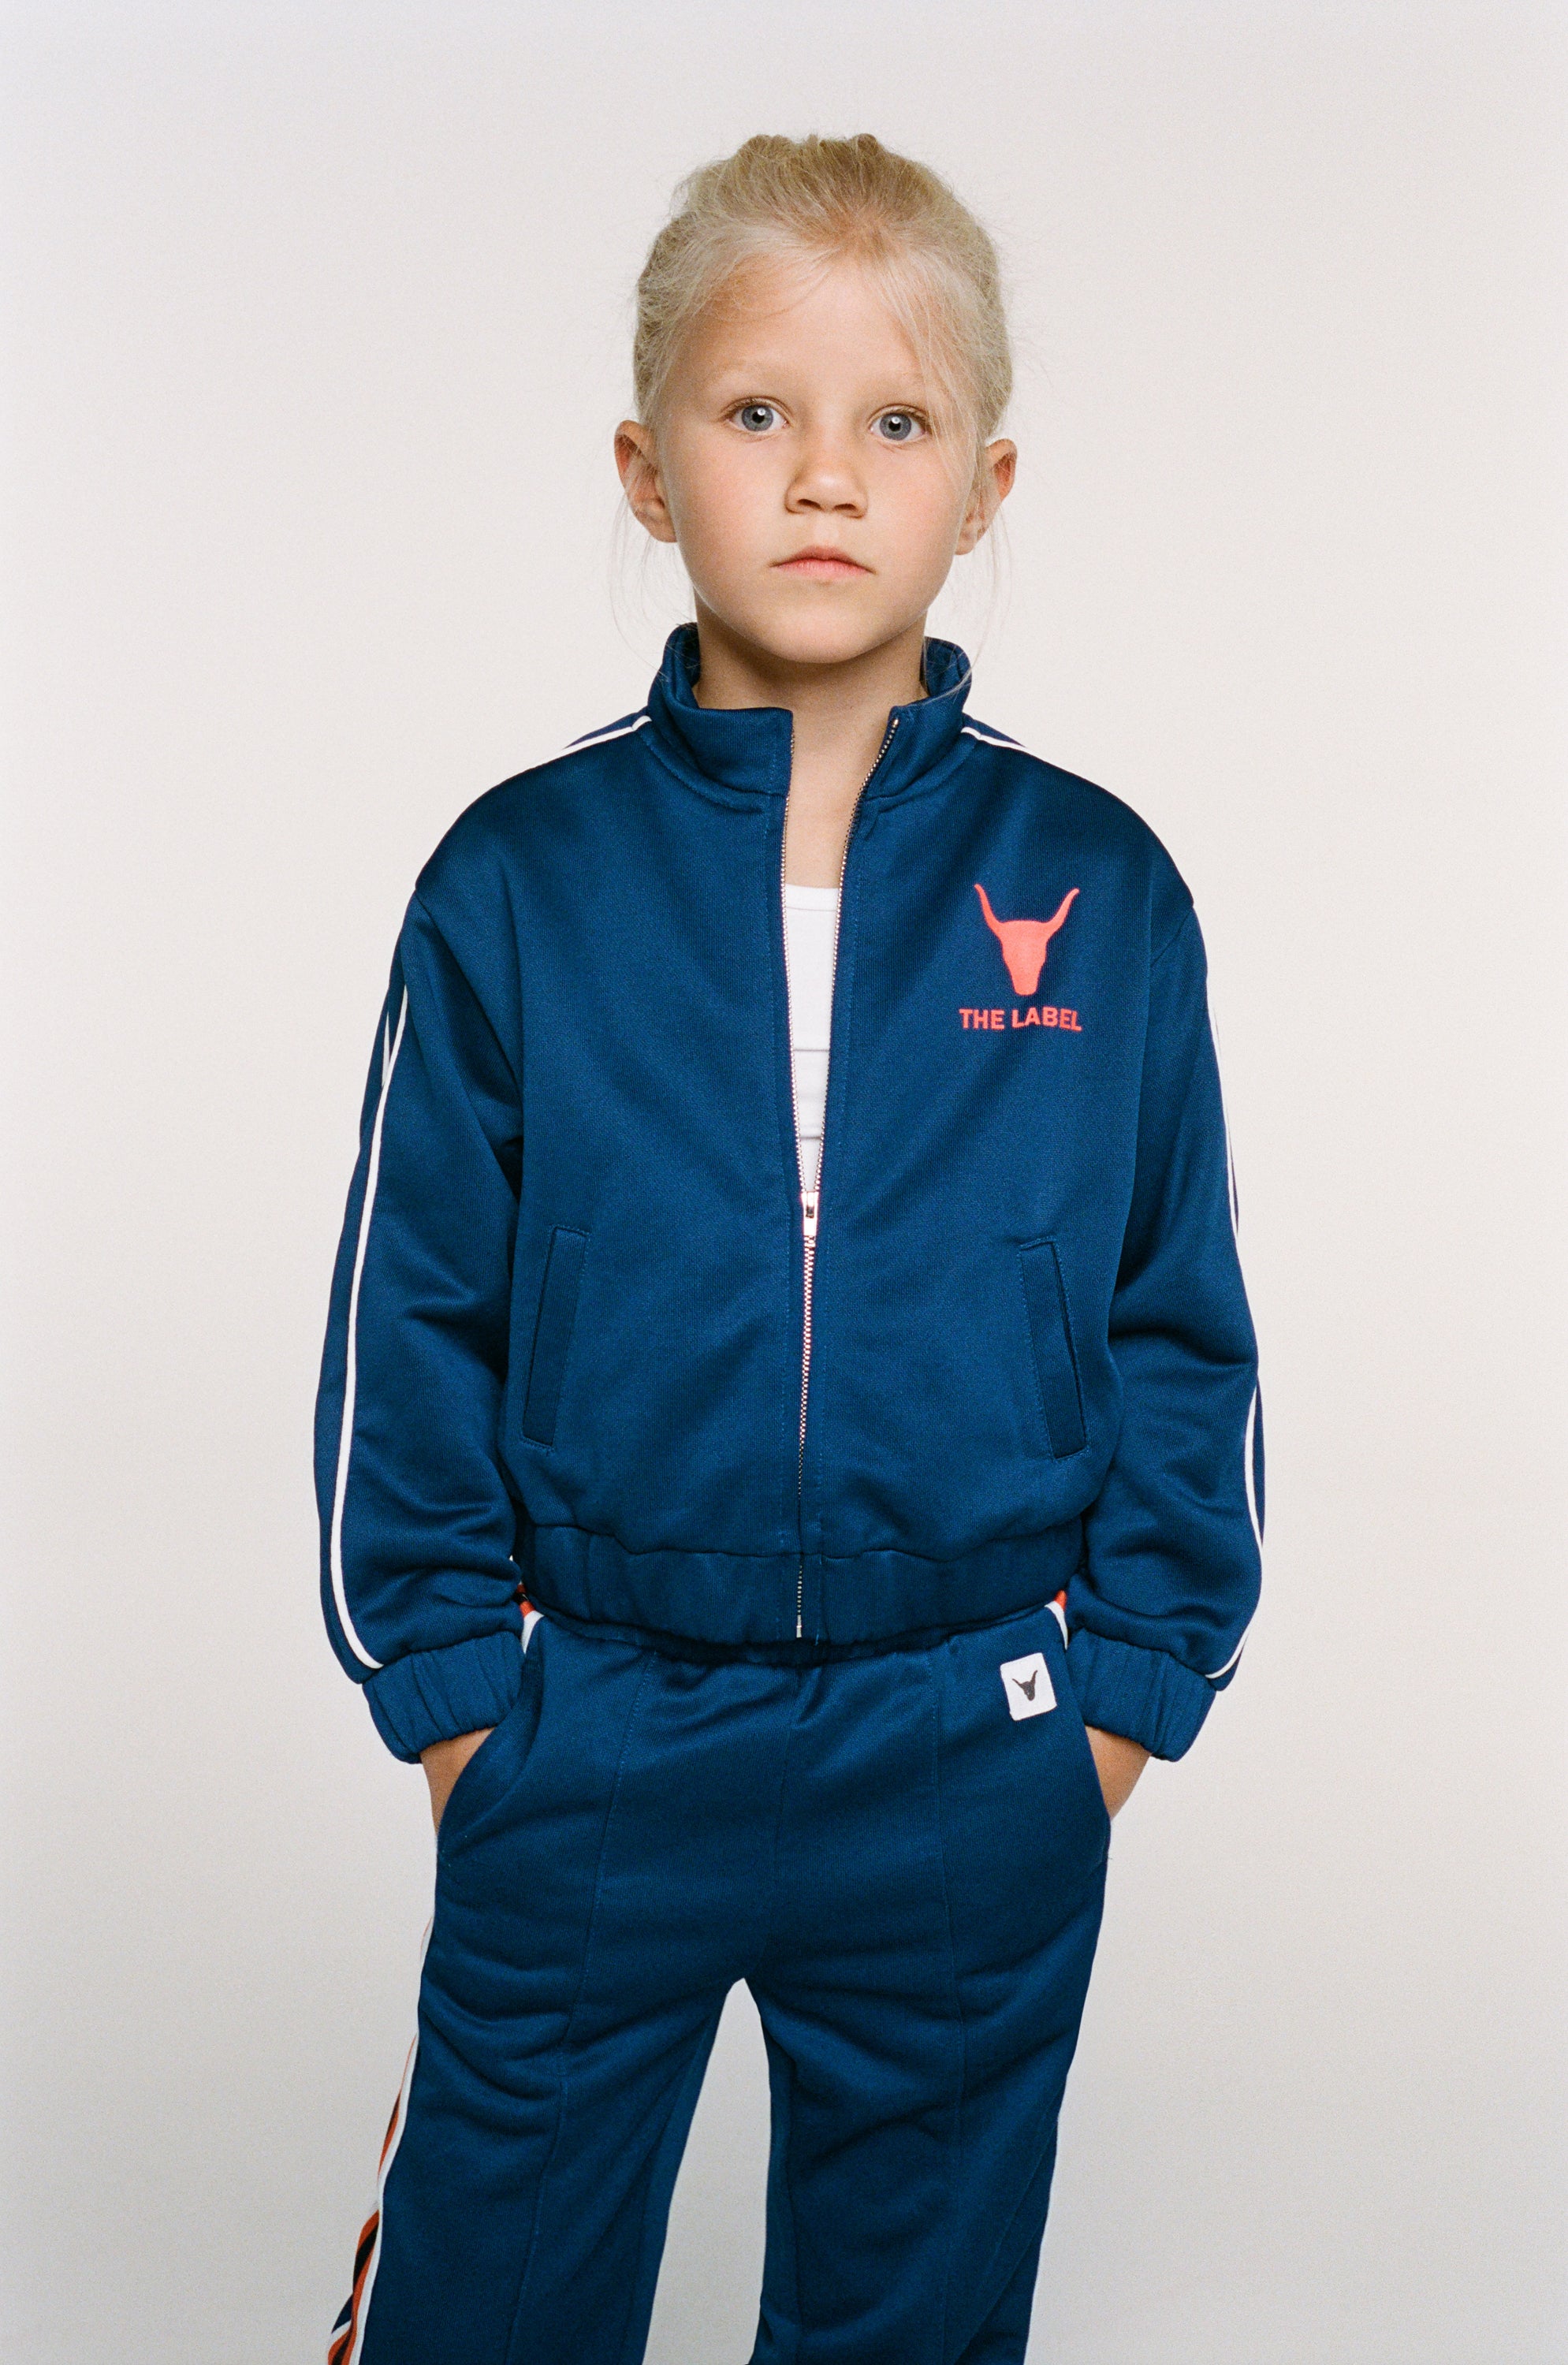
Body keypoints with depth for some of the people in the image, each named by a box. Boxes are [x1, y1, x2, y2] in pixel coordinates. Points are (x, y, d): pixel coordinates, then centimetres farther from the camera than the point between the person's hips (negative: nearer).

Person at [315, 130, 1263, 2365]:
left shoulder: (1100, 894, -5)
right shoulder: (519, 881, -6)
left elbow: (1180, 1333, 2)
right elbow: (411, 1324, -1)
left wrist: (1121, 1693, 1)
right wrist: (452, 1690, -2)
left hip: (975, 1783, 1)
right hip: (584, 1765, 0)